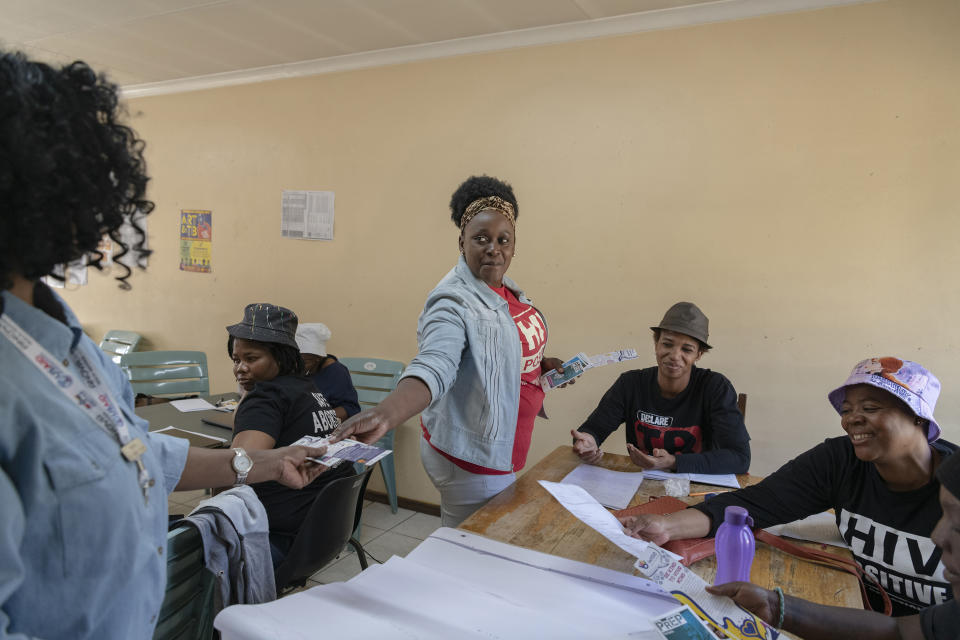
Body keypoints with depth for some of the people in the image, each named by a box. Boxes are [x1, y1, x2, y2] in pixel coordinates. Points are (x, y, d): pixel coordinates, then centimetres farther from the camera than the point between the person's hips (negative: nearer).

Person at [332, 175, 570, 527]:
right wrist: (385, 414, -56)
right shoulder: (454, 303, -23)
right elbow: (434, 366, -39)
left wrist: (542, 363, 4)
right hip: (472, 462, -9)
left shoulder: (505, 288, 4)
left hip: (504, 452, 9)